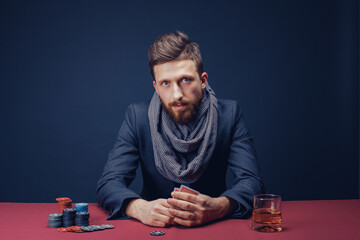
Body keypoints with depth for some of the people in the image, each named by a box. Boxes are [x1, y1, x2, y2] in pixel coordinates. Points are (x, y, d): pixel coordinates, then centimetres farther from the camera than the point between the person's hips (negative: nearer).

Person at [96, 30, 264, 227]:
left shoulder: (229, 114, -7)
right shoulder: (137, 116, -6)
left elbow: (251, 181, -14)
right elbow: (109, 183, -12)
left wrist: (218, 207, -36)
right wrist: (141, 208, -34)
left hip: (214, 226, 0)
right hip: (155, 228, 1)